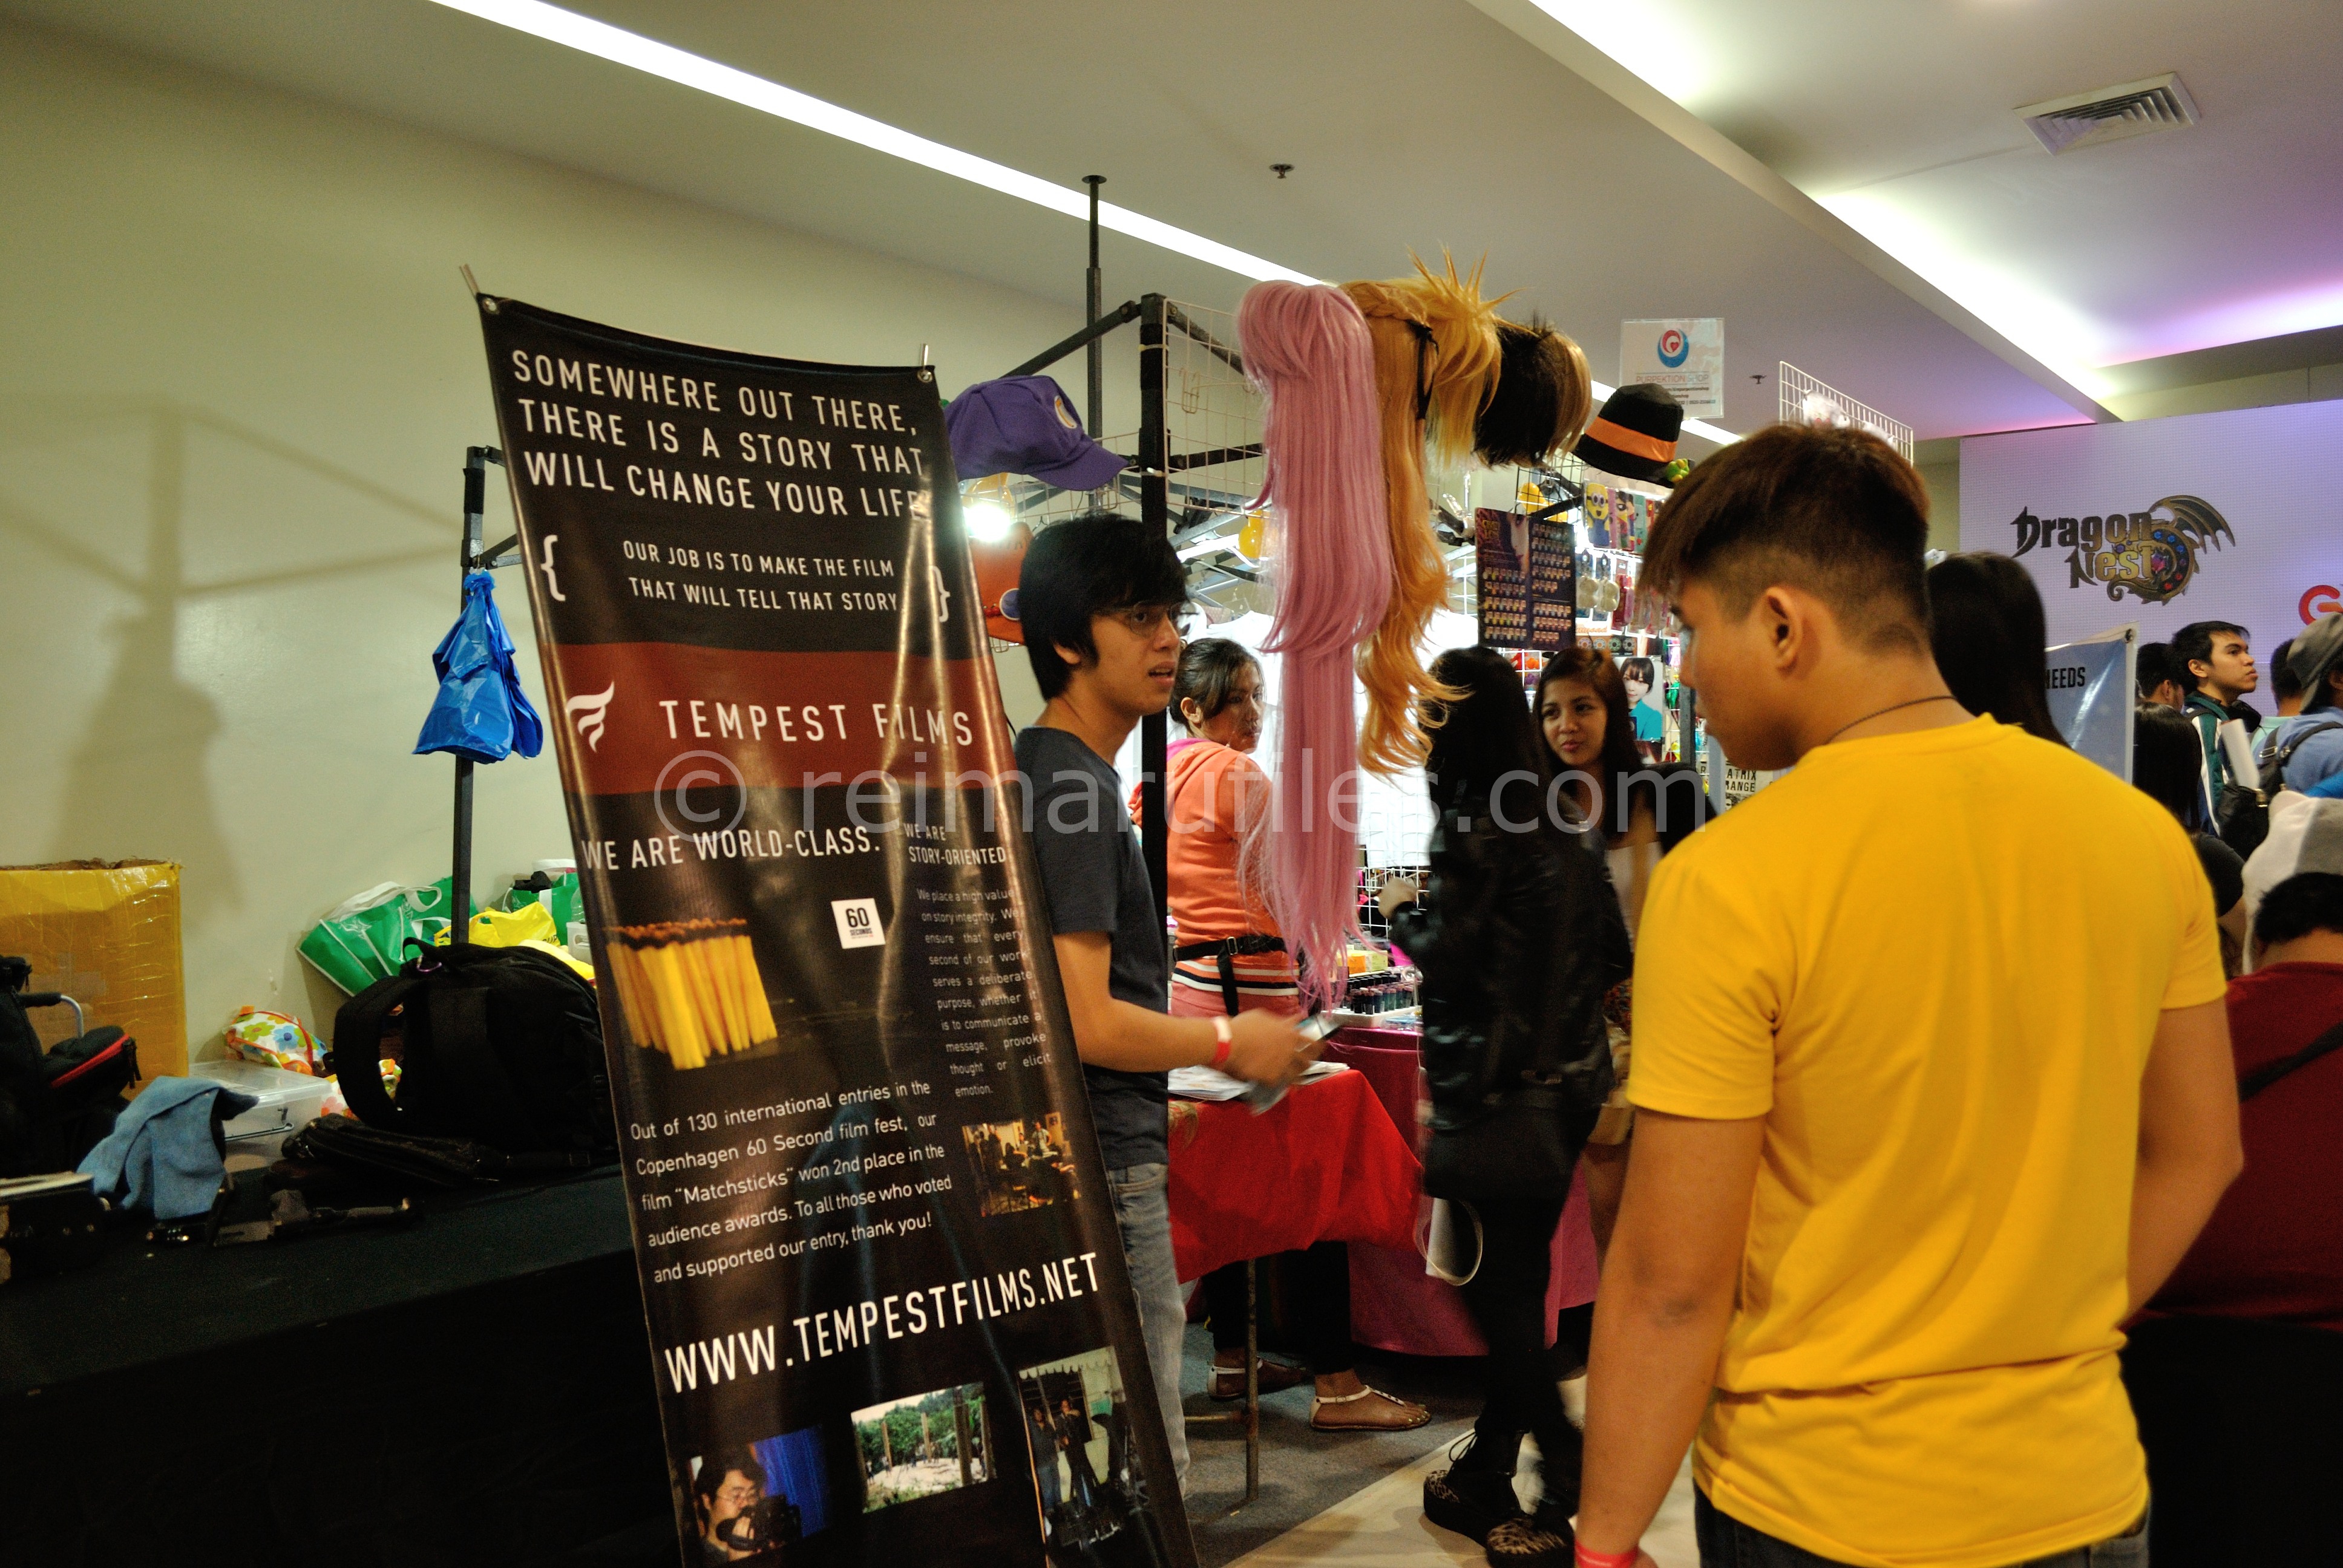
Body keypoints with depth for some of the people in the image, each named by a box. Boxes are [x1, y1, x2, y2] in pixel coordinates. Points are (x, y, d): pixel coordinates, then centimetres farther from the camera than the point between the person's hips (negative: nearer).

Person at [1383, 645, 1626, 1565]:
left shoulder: (1474, 822, -14)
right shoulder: (1559, 822, 10)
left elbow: (1450, 956, -15)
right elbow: (1609, 950, 12)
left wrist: (1403, 910, 2)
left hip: (1496, 1083, -8)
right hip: (1569, 1076, 8)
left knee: (1501, 1283, 2)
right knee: (1515, 1276, 15)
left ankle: (1570, 1480, 3)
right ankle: (1486, 1477, 27)